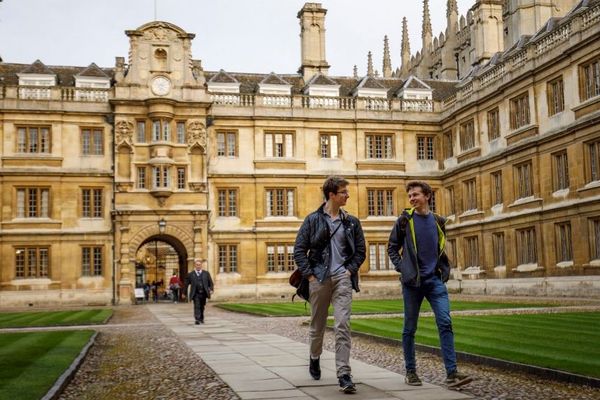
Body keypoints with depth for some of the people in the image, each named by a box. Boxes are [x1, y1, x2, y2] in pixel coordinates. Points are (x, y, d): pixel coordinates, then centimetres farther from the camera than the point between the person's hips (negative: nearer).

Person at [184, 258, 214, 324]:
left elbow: (210, 282, 8)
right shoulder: (190, 274, 3)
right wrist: (184, 293, 7)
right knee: (197, 306, -13)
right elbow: (186, 284, 7)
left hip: (203, 293, 2)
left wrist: (211, 289, -8)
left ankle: (201, 319, 29)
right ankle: (197, 319, -19)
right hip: (196, 294, -2)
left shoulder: (206, 273, 8)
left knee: (202, 307, 13)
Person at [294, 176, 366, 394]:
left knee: (343, 325, -12)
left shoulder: (351, 222, 8)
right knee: (318, 325, 13)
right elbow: (299, 250, 0)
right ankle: (315, 358, 40)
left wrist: (349, 270, -1)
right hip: (319, 278, 0)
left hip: (342, 278, 1)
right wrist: (309, 275, -7)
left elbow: (360, 251, 13)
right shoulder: (313, 220, 1)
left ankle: (344, 374, -13)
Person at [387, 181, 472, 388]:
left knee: (445, 323, -8)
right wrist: (401, 268, -4)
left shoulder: (438, 221, 9)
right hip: (412, 281, -2)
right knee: (410, 328, 6)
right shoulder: (404, 220, 0)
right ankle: (411, 371, 19)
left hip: (435, 280, 2)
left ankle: (451, 373, -7)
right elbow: (392, 248, 7)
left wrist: (444, 268, 9)